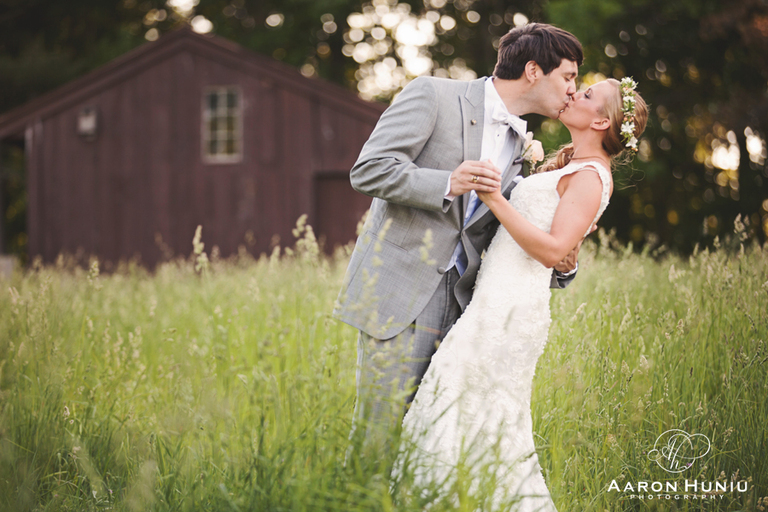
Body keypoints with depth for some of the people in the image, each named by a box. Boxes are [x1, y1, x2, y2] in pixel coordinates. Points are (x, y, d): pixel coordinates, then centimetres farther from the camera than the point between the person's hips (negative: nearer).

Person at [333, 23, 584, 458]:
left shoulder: (520, 147, 18)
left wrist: (562, 266, 1)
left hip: (458, 303, 6)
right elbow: (368, 171, -10)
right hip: (400, 291, -6)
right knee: (382, 429, -6)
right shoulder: (434, 95, -2)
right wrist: (448, 184, -20)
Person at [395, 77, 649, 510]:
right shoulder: (569, 163, 19)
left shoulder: (590, 176, -10)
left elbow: (553, 250, -20)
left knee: (468, 414, -9)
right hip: (497, 304, 10)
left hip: (511, 311, -10)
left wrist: (496, 200, -21)